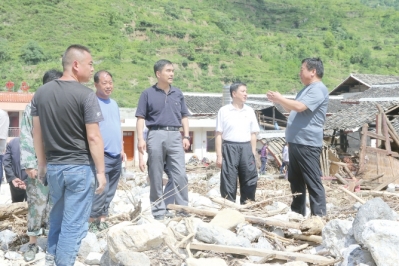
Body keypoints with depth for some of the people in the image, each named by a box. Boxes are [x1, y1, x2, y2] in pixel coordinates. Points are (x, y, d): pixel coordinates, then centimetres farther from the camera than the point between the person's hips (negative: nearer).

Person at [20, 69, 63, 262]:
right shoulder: (33, 107, 2)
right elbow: (26, 138, -1)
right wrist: (29, 164, -9)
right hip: (39, 166, -1)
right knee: (37, 204, 2)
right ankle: (32, 243, 16)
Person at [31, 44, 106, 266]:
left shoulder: (41, 93, 4)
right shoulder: (86, 95, -14)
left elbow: (37, 133, 9)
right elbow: (93, 137, -16)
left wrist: (41, 164, 17)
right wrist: (100, 171, -9)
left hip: (53, 167, 6)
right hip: (80, 167, -6)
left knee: (58, 213, 25)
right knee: (74, 222, 4)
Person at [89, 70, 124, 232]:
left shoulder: (114, 103, 16)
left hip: (117, 156, 8)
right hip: (102, 155, -8)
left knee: (110, 192, 12)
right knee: (100, 191, -8)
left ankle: (103, 220, 21)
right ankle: (93, 223, 3)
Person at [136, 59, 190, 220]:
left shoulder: (178, 93, 12)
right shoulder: (148, 94, 3)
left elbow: (184, 116, 16)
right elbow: (141, 117, 1)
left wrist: (186, 136, 6)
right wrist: (140, 139, -9)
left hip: (175, 136, 2)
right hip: (156, 135, -2)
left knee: (180, 174, -2)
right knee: (156, 176, 4)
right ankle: (159, 210, 14)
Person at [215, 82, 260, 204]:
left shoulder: (250, 111, 11)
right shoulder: (224, 111, 1)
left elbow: (253, 134, 13)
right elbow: (219, 134, -1)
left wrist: (253, 153, 6)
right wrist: (219, 155, -6)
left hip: (246, 148, 3)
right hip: (229, 148, -3)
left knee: (249, 180, 5)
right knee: (229, 181, 0)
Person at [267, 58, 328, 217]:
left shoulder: (318, 89, -12)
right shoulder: (306, 89, 20)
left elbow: (299, 107, -24)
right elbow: (292, 109, 28)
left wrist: (280, 99, -10)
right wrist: (278, 101, 14)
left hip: (308, 144, -10)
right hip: (296, 142, 10)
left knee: (313, 182, -7)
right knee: (295, 181, 15)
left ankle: (319, 217, -3)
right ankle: (297, 214, 24)